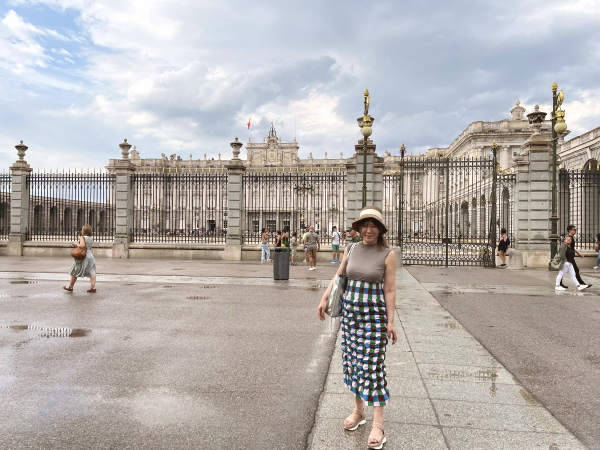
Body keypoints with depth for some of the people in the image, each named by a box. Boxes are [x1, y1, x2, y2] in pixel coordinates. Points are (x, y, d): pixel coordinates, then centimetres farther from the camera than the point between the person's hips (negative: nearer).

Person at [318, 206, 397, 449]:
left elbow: (389, 290, -8)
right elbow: (339, 276, 13)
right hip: (350, 310, 5)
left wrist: (390, 322, -10)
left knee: (372, 365, -4)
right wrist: (324, 299, 8)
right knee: (353, 361, 12)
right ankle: (358, 410, 30)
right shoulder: (351, 249, 3)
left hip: (375, 313, -5)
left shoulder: (387, 254, -9)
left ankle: (378, 424, 6)